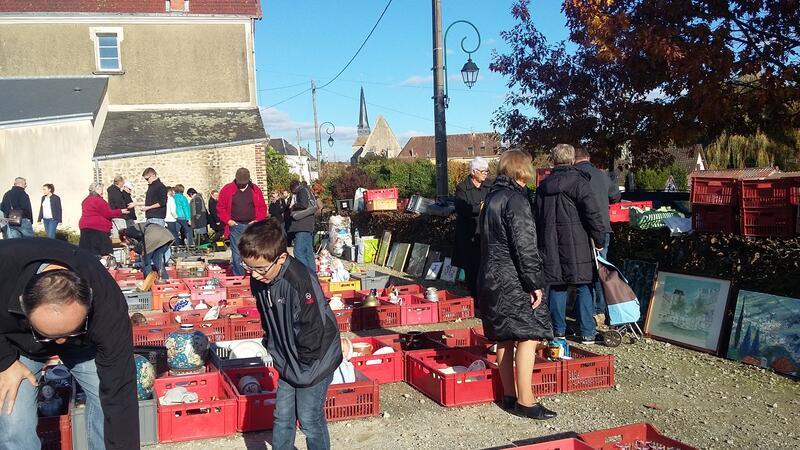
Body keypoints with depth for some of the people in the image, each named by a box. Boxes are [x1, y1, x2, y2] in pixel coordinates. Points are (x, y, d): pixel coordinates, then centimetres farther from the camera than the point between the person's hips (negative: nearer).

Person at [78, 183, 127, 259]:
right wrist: (120, 212, 1)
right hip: (98, 228, -9)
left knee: (87, 251, 4)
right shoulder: (98, 200, -10)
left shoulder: (86, 200, 18)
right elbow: (108, 214, -9)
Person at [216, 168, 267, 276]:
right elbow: (220, 207, 6)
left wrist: (257, 220, -4)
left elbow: (262, 207, 9)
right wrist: (228, 220, -5)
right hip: (235, 226, -1)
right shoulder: (227, 189, 3)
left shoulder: (255, 190, 7)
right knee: (236, 255, 0)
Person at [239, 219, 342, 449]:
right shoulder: (259, 279, -6)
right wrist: (274, 351, 10)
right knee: (282, 417, 13)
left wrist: (301, 368, -14)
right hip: (288, 362, 7)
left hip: (314, 361, -7)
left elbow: (312, 331, -24)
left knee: (309, 419, 3)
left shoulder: (300, 282, -31)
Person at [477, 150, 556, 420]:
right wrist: (535, 283, -15)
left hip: (490, 278, 9)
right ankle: (525, 401, -5)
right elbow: (524, 245, -18)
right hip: (513, 280, -9)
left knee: (505, 339, 13)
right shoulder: (516, 199, -13)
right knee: (528, 336, -6)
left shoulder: (492, 197, 15)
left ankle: (509, 395, 19)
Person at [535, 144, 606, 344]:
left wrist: (542, 243, 22)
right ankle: (587, 333, 5)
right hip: (577, 244, -5)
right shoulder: (579, 182, -7)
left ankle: (559, 331, 14)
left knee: (557, 286, 10)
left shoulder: (543, 186, 11)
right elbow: (592, 213, -13)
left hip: (551, 245, 5)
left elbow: (537, 217, 16)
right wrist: (599, 239, -4)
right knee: (584, 286, 3)